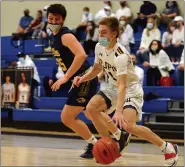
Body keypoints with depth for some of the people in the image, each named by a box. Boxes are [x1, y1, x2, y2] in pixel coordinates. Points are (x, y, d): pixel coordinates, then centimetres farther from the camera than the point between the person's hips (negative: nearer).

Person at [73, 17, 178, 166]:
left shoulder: (120, 55, -31)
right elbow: (96, 69, 12)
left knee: (127, 125, -26)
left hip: (131, 89, -8)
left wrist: (119, 111, -50)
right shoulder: (99, 47, -6)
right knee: (91, 108, -10)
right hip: (113, 88, 8)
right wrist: (83, 78, -8)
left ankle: (168, 148, -10)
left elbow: (122, 85, -39)